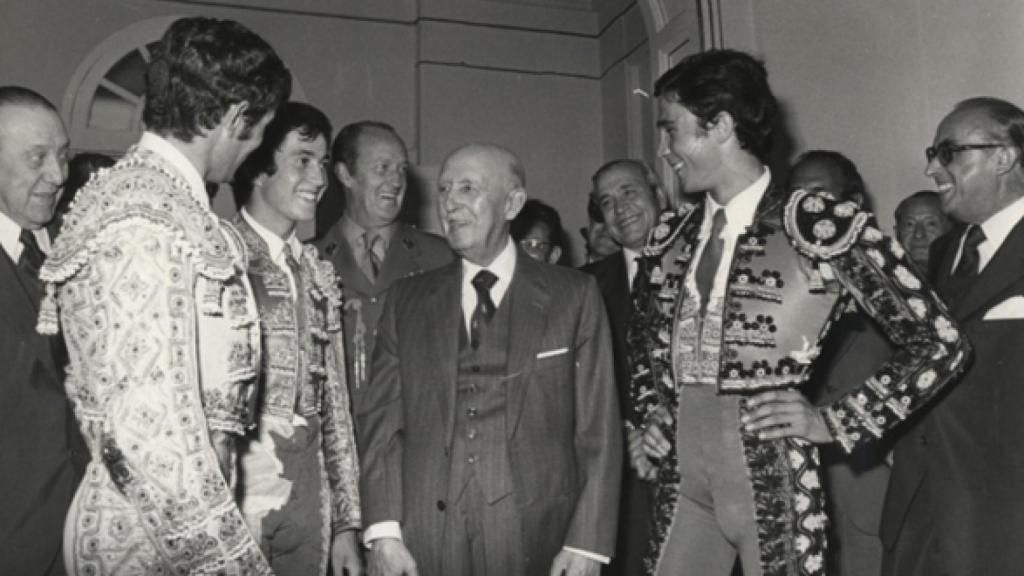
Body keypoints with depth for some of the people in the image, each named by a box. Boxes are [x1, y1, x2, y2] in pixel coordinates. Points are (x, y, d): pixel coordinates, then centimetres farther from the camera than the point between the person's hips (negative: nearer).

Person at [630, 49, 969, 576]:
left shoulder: (823, 227, -10)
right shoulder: (669, 239, 5)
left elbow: (939, 343, -7)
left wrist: (835, 421, -9)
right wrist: (648, 411, 8)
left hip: (774, 488, -4)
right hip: (681, 482, 5)